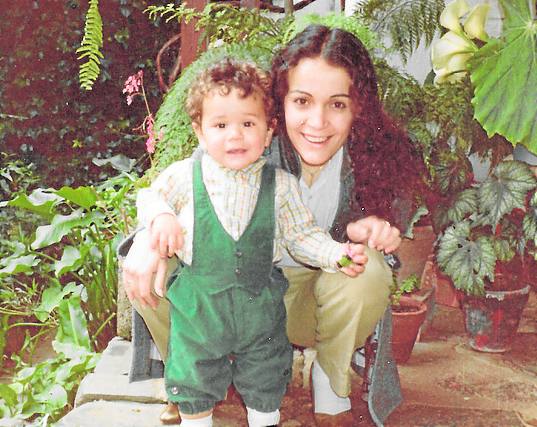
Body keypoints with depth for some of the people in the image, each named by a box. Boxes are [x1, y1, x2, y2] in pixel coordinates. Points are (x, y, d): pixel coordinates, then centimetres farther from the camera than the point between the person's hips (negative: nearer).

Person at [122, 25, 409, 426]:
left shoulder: (375, 154, -20)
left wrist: (370, 229, -32)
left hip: (317, 295, 1)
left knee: (368, 273, -32)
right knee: (144, 263, -24)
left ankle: (332, 381, 1)